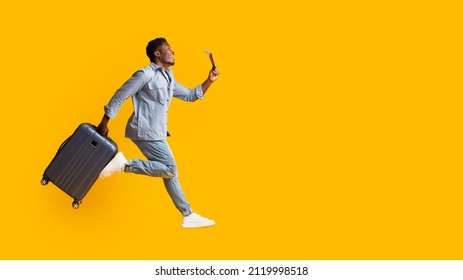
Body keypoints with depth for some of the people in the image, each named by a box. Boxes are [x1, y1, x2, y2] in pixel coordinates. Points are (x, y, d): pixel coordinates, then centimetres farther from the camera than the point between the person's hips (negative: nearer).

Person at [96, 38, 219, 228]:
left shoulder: (169, 79, 17)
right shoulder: (145, 74, -11)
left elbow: (190, 96, 26)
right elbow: (119, 96, -11)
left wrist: (209, 81, 13)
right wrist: (104, 124, -10)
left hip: (157, 133, 9)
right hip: (145, 132, -9)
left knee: (169, 172, 10)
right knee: (169, 169, -13)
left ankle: (188, 215, 14)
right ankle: (125, 165, -10)